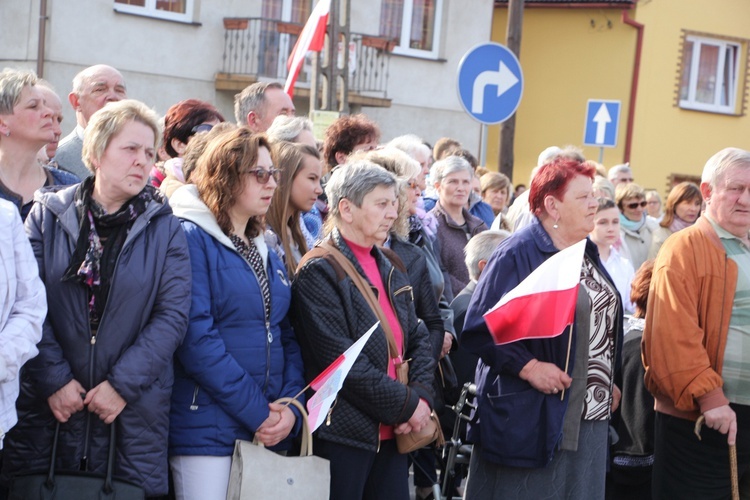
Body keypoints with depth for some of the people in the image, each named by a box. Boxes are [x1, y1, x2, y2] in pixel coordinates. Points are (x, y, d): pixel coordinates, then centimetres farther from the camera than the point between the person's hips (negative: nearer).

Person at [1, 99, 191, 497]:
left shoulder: (165, 228, 4)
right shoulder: (47, 215, 3)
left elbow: (173, 315, -4)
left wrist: (124, 383, -11)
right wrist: (54, 379, -12)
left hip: (135, 409, 0)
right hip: (47, 404, 0)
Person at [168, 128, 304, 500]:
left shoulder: (267, 255, 15)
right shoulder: (192, 239, -9)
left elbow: (288, 337, 13)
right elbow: (196, 338, -18)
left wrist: (291, 407, -5)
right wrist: (257, 412, -16)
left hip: (270, 433, 7)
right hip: (207, 433, -7)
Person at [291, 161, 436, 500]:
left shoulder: (391, 267, 13)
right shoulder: (319, 273, -11)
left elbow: (418, 340, 13)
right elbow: (342, 361, -18)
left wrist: (421, 398, -4)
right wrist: (406, 405, -13)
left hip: (393, 433, 7)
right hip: (343, 435, -7)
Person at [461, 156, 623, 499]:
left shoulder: (588, 253, 14)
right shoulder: (519, 254, -13)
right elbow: (480, 327, -17)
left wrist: (609, 384, 16)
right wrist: (528, 366, -24)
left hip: (591, 420, 8)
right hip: (532, 422, -8)